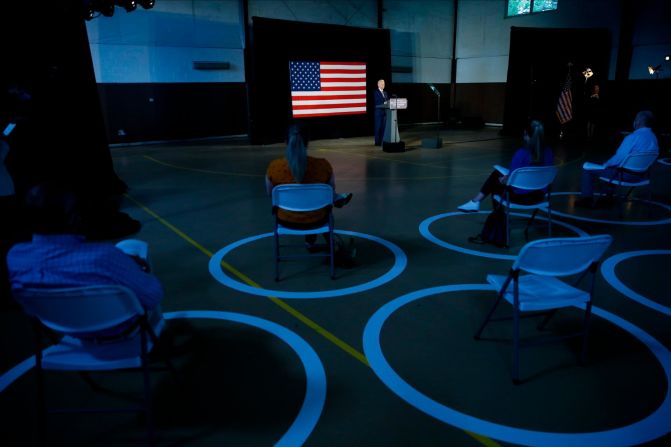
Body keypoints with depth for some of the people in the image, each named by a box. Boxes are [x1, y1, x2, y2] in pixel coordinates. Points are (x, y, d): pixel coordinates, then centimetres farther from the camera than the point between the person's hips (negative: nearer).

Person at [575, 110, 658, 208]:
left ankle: (587, 199, 4)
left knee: (587, 167, 1)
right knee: (609, 166, 36)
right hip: (639, 174, 8)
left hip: (626, 174, -8)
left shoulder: (633, 137, -22)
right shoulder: (654, 138, 5)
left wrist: (605, 164, 0)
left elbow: (618, 158, -21)